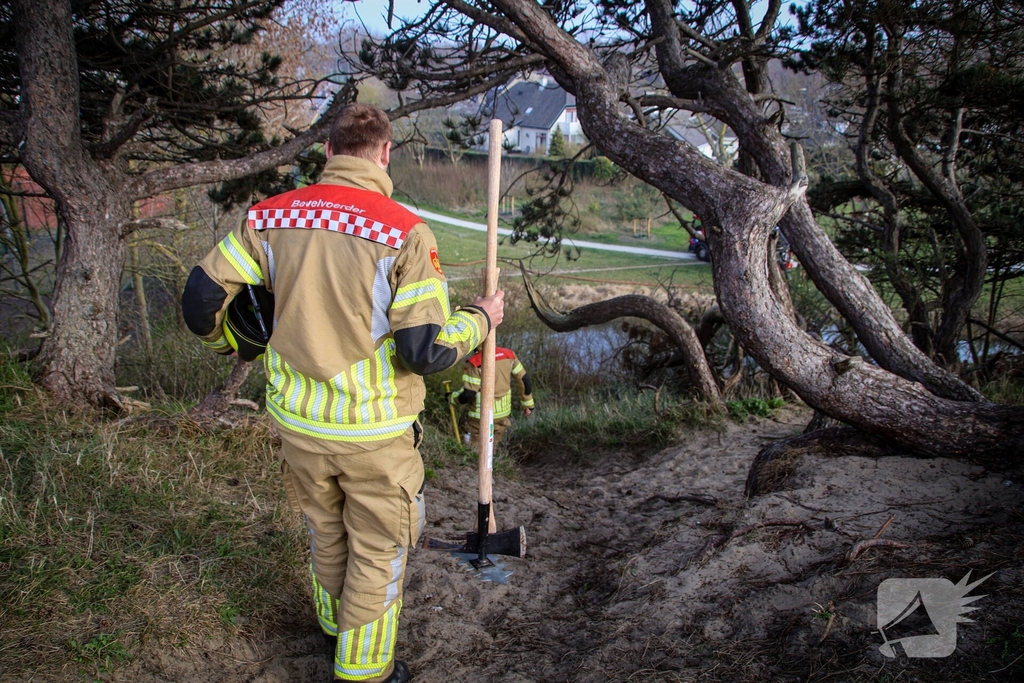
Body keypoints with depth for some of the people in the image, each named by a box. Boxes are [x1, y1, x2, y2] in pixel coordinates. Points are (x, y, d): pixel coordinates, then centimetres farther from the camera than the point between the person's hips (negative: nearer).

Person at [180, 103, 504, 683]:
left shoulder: (270, 216, -5)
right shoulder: (405, 232, -19)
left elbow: (202, 300, -1)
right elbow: (426, 353, -20)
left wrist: (231, 342, 21)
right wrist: (480, 320, -1)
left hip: (297, 421, 5)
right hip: (373, 430, -5)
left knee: (325, 531, 29)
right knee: (379, 548, 17)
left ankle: (336, 622, 53)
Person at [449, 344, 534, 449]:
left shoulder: (474, 363, -22)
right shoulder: (509, 355, -5)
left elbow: (468, 394, -20)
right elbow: (524, 380, 3)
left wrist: (451, 397, 0)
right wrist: (528, 404, 16)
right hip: (504, 414, 5)